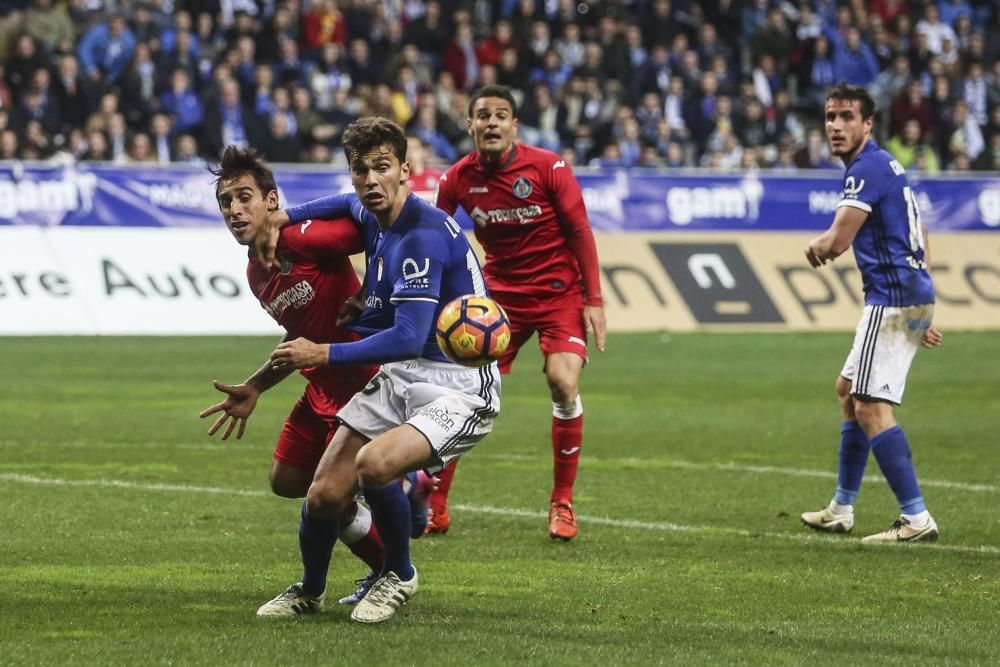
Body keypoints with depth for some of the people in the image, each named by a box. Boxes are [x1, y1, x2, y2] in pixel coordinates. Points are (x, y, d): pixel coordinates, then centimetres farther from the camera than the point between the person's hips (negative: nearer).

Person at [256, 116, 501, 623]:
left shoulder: (423, 235, -21)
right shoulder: (373, 219, 7)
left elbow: (408, 337, -25)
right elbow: (349, 204, 36)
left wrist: (325, 354, -21)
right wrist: (284, 217, 22)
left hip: (459, 385, -8)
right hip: (399, 377, 8)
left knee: (375, 462, -34)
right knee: (324, 497, -3)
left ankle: (399, 577, -6)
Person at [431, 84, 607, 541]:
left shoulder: (548, 167, -13)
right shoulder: (458, 178, -5)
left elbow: (580, 232, -7)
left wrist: (593, 300, -10)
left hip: (559, 291, -3)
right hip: (499, 293, 3)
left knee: (564, 382, -21)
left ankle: (562, 504, -6)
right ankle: (435, 507, 6)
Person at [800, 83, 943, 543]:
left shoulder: (868, 168, -14)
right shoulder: (885, 167, 19)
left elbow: (836, 242, -21)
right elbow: (919, 246, 23)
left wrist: (816, 246, 3)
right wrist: (924, 317, 23)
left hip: (891, 298, -11)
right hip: (911, 295, 11)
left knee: (870, 409, -14)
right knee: (848, 390, 22)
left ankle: (916, 519, -18)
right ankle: (841, 510, 29)